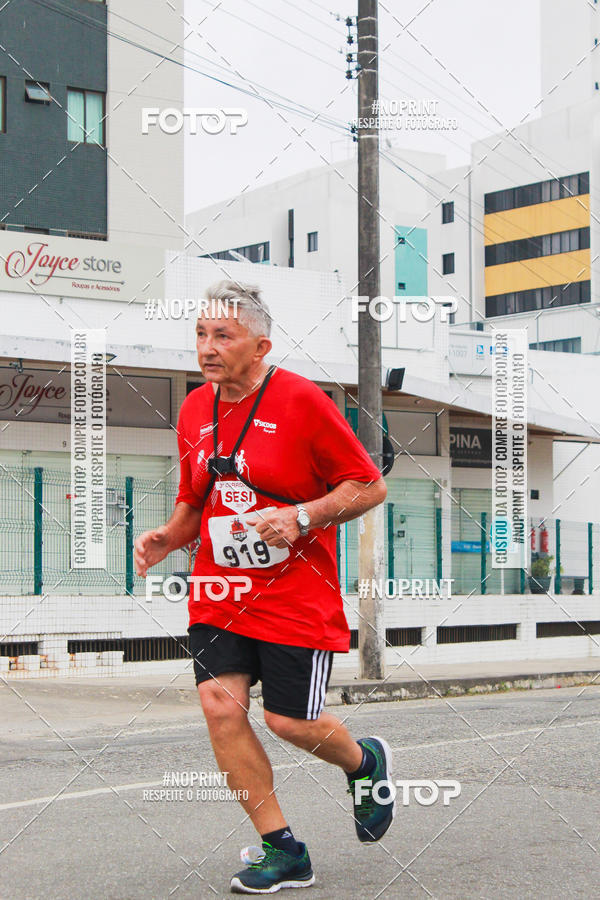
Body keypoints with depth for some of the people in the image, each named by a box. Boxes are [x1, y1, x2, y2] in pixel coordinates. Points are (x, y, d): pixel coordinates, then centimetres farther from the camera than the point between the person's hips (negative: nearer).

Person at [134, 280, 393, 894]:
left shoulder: (301, 400, -11)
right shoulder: (194, 411, 7)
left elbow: (371, 486, -7)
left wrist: (301, 516, -20)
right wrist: (168, 538, -2)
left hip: (297, 595, -5)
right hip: (219, 591, 5)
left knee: (289, 721, -3)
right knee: (219, 702, -10)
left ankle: (366, 763, 33)